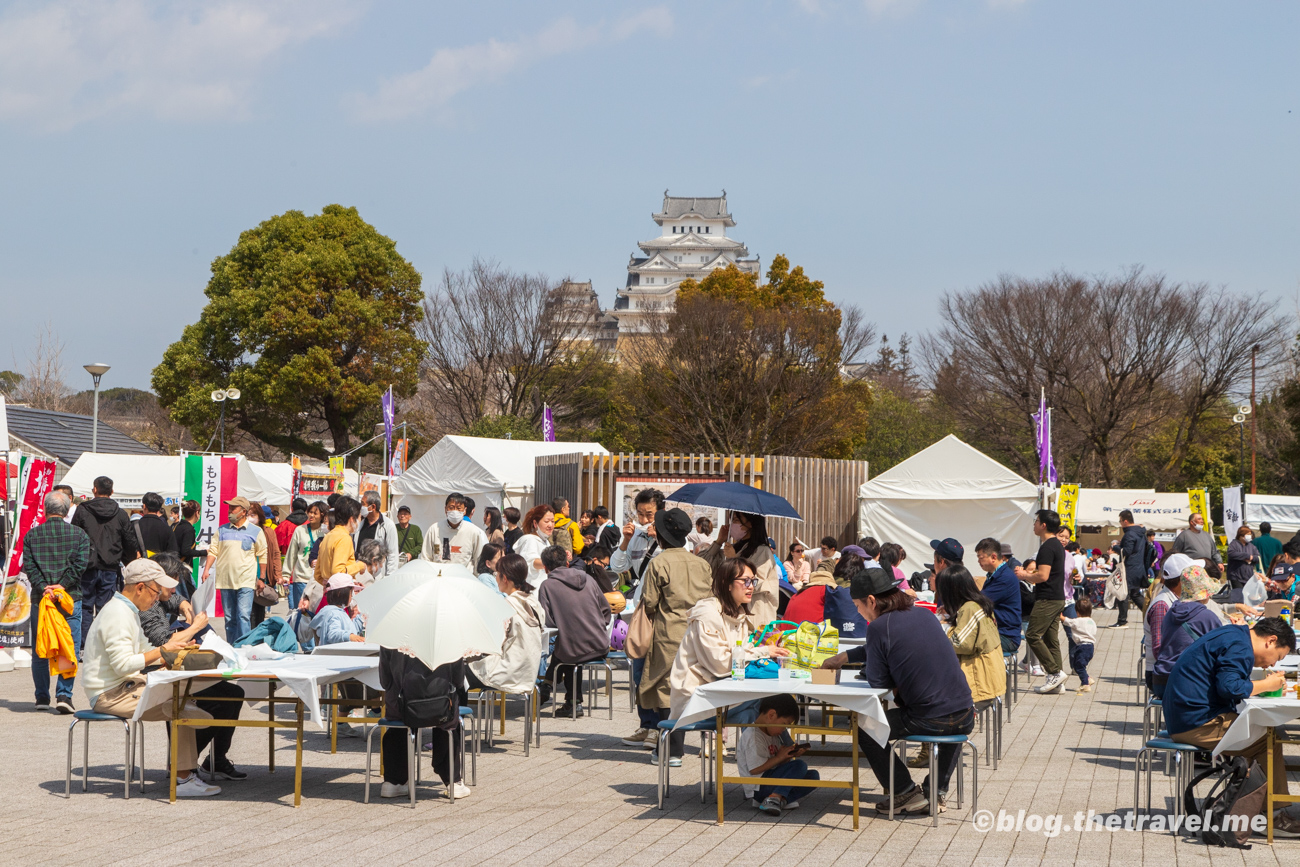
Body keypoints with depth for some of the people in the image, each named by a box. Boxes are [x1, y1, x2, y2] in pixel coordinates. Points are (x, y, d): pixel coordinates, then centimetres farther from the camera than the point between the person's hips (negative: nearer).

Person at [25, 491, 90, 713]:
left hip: (40, 598, 1)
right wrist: (62, 585, -11)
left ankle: (42, 697, 16)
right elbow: (81, 563, -9)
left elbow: (28, 565, -5)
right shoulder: (78, 534, 2)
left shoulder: (32, 535, 4)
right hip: (71, 598, -1)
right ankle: (63, 695, -8)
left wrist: (43, 587, -11)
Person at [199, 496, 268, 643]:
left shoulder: (256, 531, 3)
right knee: (229, 619, 8)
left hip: (246, 581, -3)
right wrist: (206, 570, -2)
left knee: (243, 616, -15)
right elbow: (213, 551, 10)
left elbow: (263, 555, 7)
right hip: (225, 581, 3)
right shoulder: (222, 530, 10)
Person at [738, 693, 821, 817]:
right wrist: (780, 757, -16)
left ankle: (782, 799, -15)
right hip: (758, 787, -10)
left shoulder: (774, 735, 15)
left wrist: (790, 755, -2)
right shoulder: (753, 736, -17)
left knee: (813, 776, 1)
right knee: (800, 765, -21)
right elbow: (755, 769, -23)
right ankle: (775, 797, -26)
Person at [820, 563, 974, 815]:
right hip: (965, 718, 6)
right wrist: (844, 657, 39)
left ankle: (906, 792, 14)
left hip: (929, 721, -6)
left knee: (862, 728, 14)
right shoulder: (924, 614, 13)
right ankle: (936, 791, 32)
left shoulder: (879, 627, -9)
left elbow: (877, 681, -5)